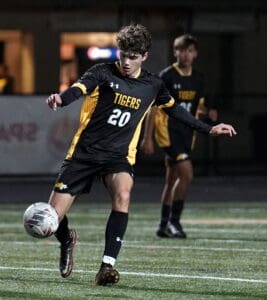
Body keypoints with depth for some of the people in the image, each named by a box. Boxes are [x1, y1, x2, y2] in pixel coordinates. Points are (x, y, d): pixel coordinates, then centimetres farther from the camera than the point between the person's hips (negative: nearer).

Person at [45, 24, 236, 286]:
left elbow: (174, 109, 25)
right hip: (85, 151, -2)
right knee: (52, 217, -6)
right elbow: (79, 88, -25)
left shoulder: (152, 85, 7)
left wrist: (208, 129, 26)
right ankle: (67, 240, 33)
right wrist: (60, 99, -48)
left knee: (122, 195, -33)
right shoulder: (103, 73, -6)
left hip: (119, 155, 2)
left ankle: (107, 266, -31)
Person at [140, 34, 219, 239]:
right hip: (169, 131, -6)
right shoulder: (167, 76, -8)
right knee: (186, 173, -19)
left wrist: (209, 113, -4)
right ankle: (174, 221, -9)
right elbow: (153, 107, -7)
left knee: (172, 180, 13)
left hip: (187, 133, 6)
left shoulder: (198, 79, 9)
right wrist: (148, 138, -11)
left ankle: (164, 225, 22)